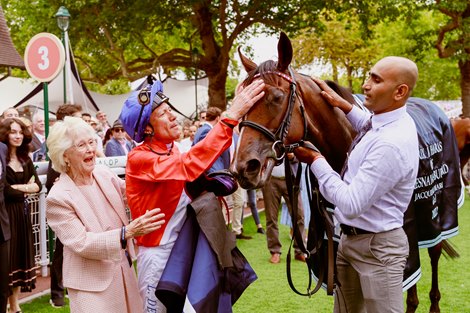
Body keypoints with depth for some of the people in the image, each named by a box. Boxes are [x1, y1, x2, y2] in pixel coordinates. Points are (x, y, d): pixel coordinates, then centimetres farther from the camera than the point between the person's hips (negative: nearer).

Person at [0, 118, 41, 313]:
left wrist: (17, 188, -11)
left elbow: (38, 185, 5)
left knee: (22, 256, 11)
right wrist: (26, 189, -4)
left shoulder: (25, 159, 10)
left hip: (22, 213, 7)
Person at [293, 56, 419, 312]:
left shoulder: (392, 144, -29)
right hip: (350, 239, 10)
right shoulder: (383, 120, 0)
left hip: (376, 247, -10)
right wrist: (342, 104, 11)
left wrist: (315, 160, -19)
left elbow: (351, 205, -30)